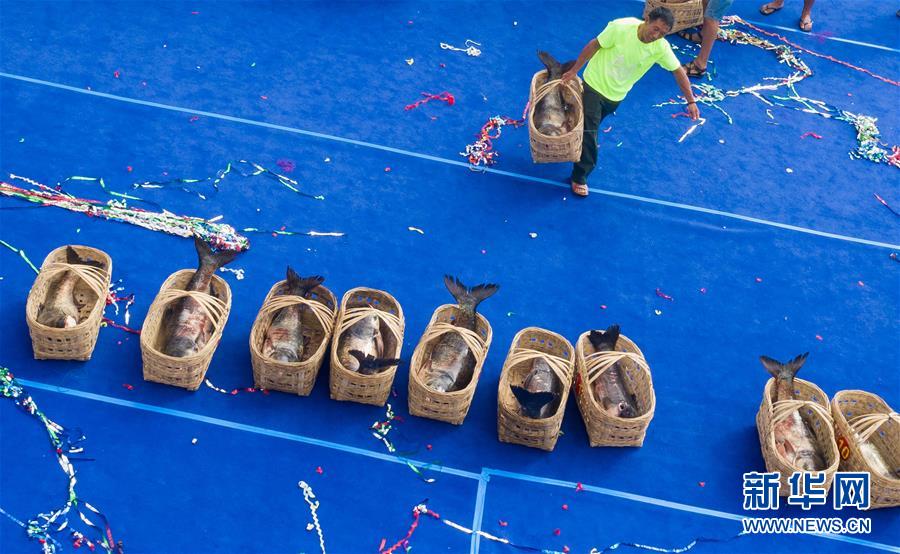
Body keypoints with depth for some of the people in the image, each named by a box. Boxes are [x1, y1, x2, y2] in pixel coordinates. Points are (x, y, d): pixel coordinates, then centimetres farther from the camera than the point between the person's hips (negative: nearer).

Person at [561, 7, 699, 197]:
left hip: (616, 94, 3)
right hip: (595, 83, -3)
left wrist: (691, 101, -8)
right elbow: (594, 45, -16)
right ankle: (579, 177, 6)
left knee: (592, 126, 21)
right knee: (589, 130, -6)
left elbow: (678, 71, -8)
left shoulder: (661, 48, -18)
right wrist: (574, 70, -9)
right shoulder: (621, 27, -27)